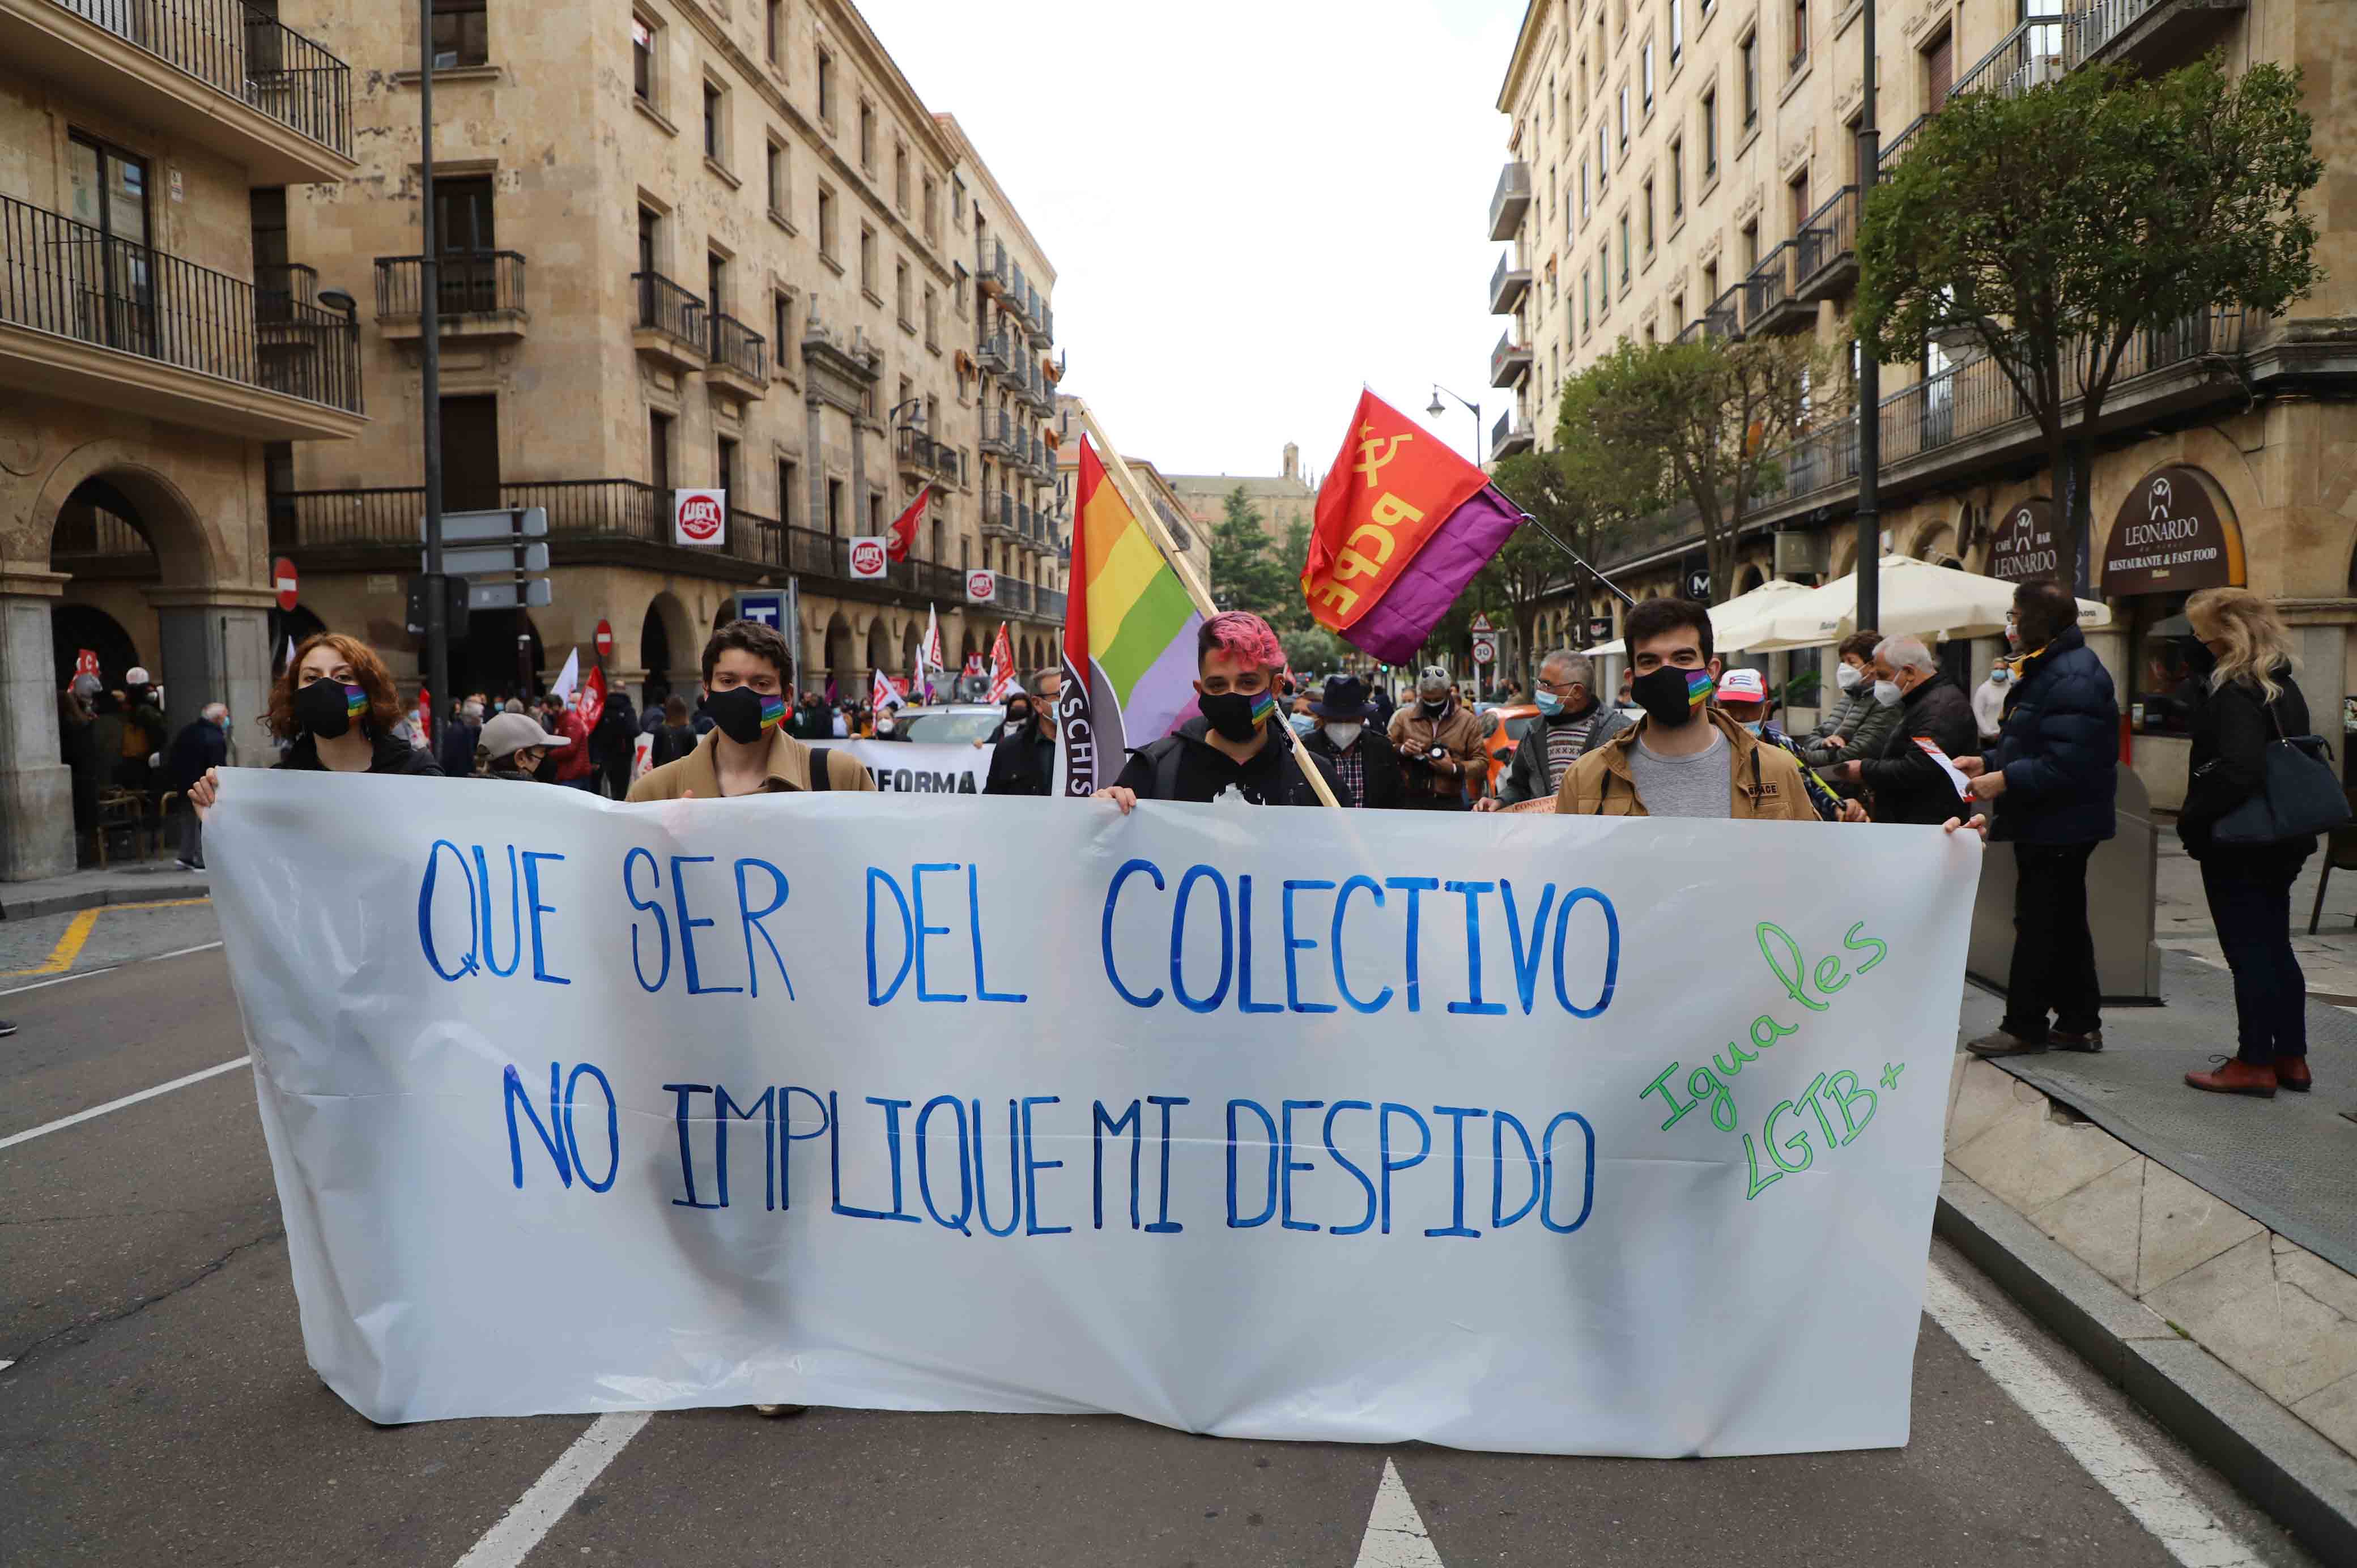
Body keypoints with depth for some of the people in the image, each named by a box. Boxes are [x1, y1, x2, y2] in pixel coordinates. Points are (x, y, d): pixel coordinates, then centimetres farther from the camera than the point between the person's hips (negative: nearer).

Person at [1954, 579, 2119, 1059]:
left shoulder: (2074, 677, -20)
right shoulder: (2048, 669, 16)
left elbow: (2069, 763, -27)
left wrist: (2006, 779, -23)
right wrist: (1988, 762, 11)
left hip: (2061, 826, -11)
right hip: (2047, 825, 11)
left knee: (2039, 925, -4)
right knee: (2065, 924, 16)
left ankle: (2024, 1027, 4)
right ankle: (2079, 1023, 25)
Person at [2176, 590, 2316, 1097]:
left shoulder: (2234, 694, -19)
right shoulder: (2284, 689, 10)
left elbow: (2238, 769, -29)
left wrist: (2192, 818, -19)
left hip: (2237, 847, -9)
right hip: (2281, 842, 9)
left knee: (2249, 953, -1)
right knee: (2276, 949, 17)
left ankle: (2255, 1064, 7)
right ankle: (2291, 1058, 25)